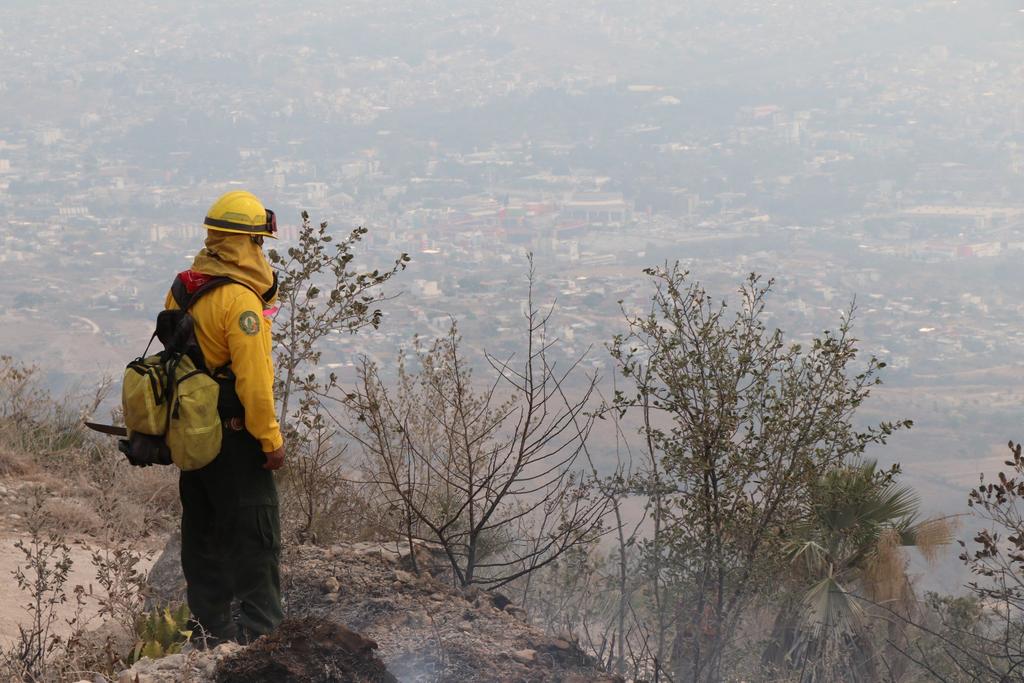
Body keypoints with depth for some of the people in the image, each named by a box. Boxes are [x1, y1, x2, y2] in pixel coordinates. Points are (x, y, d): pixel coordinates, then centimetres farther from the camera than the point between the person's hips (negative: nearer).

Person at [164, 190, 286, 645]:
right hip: (234, 437, -8)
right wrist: (271, 438, -15)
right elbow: (253, 378, -22)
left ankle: (211, 632, 21)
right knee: (254, 538, -1)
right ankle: (262, 634, 1)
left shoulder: (181, 290, 6)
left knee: (202, 535, 15)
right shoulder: (240, 299, -20)